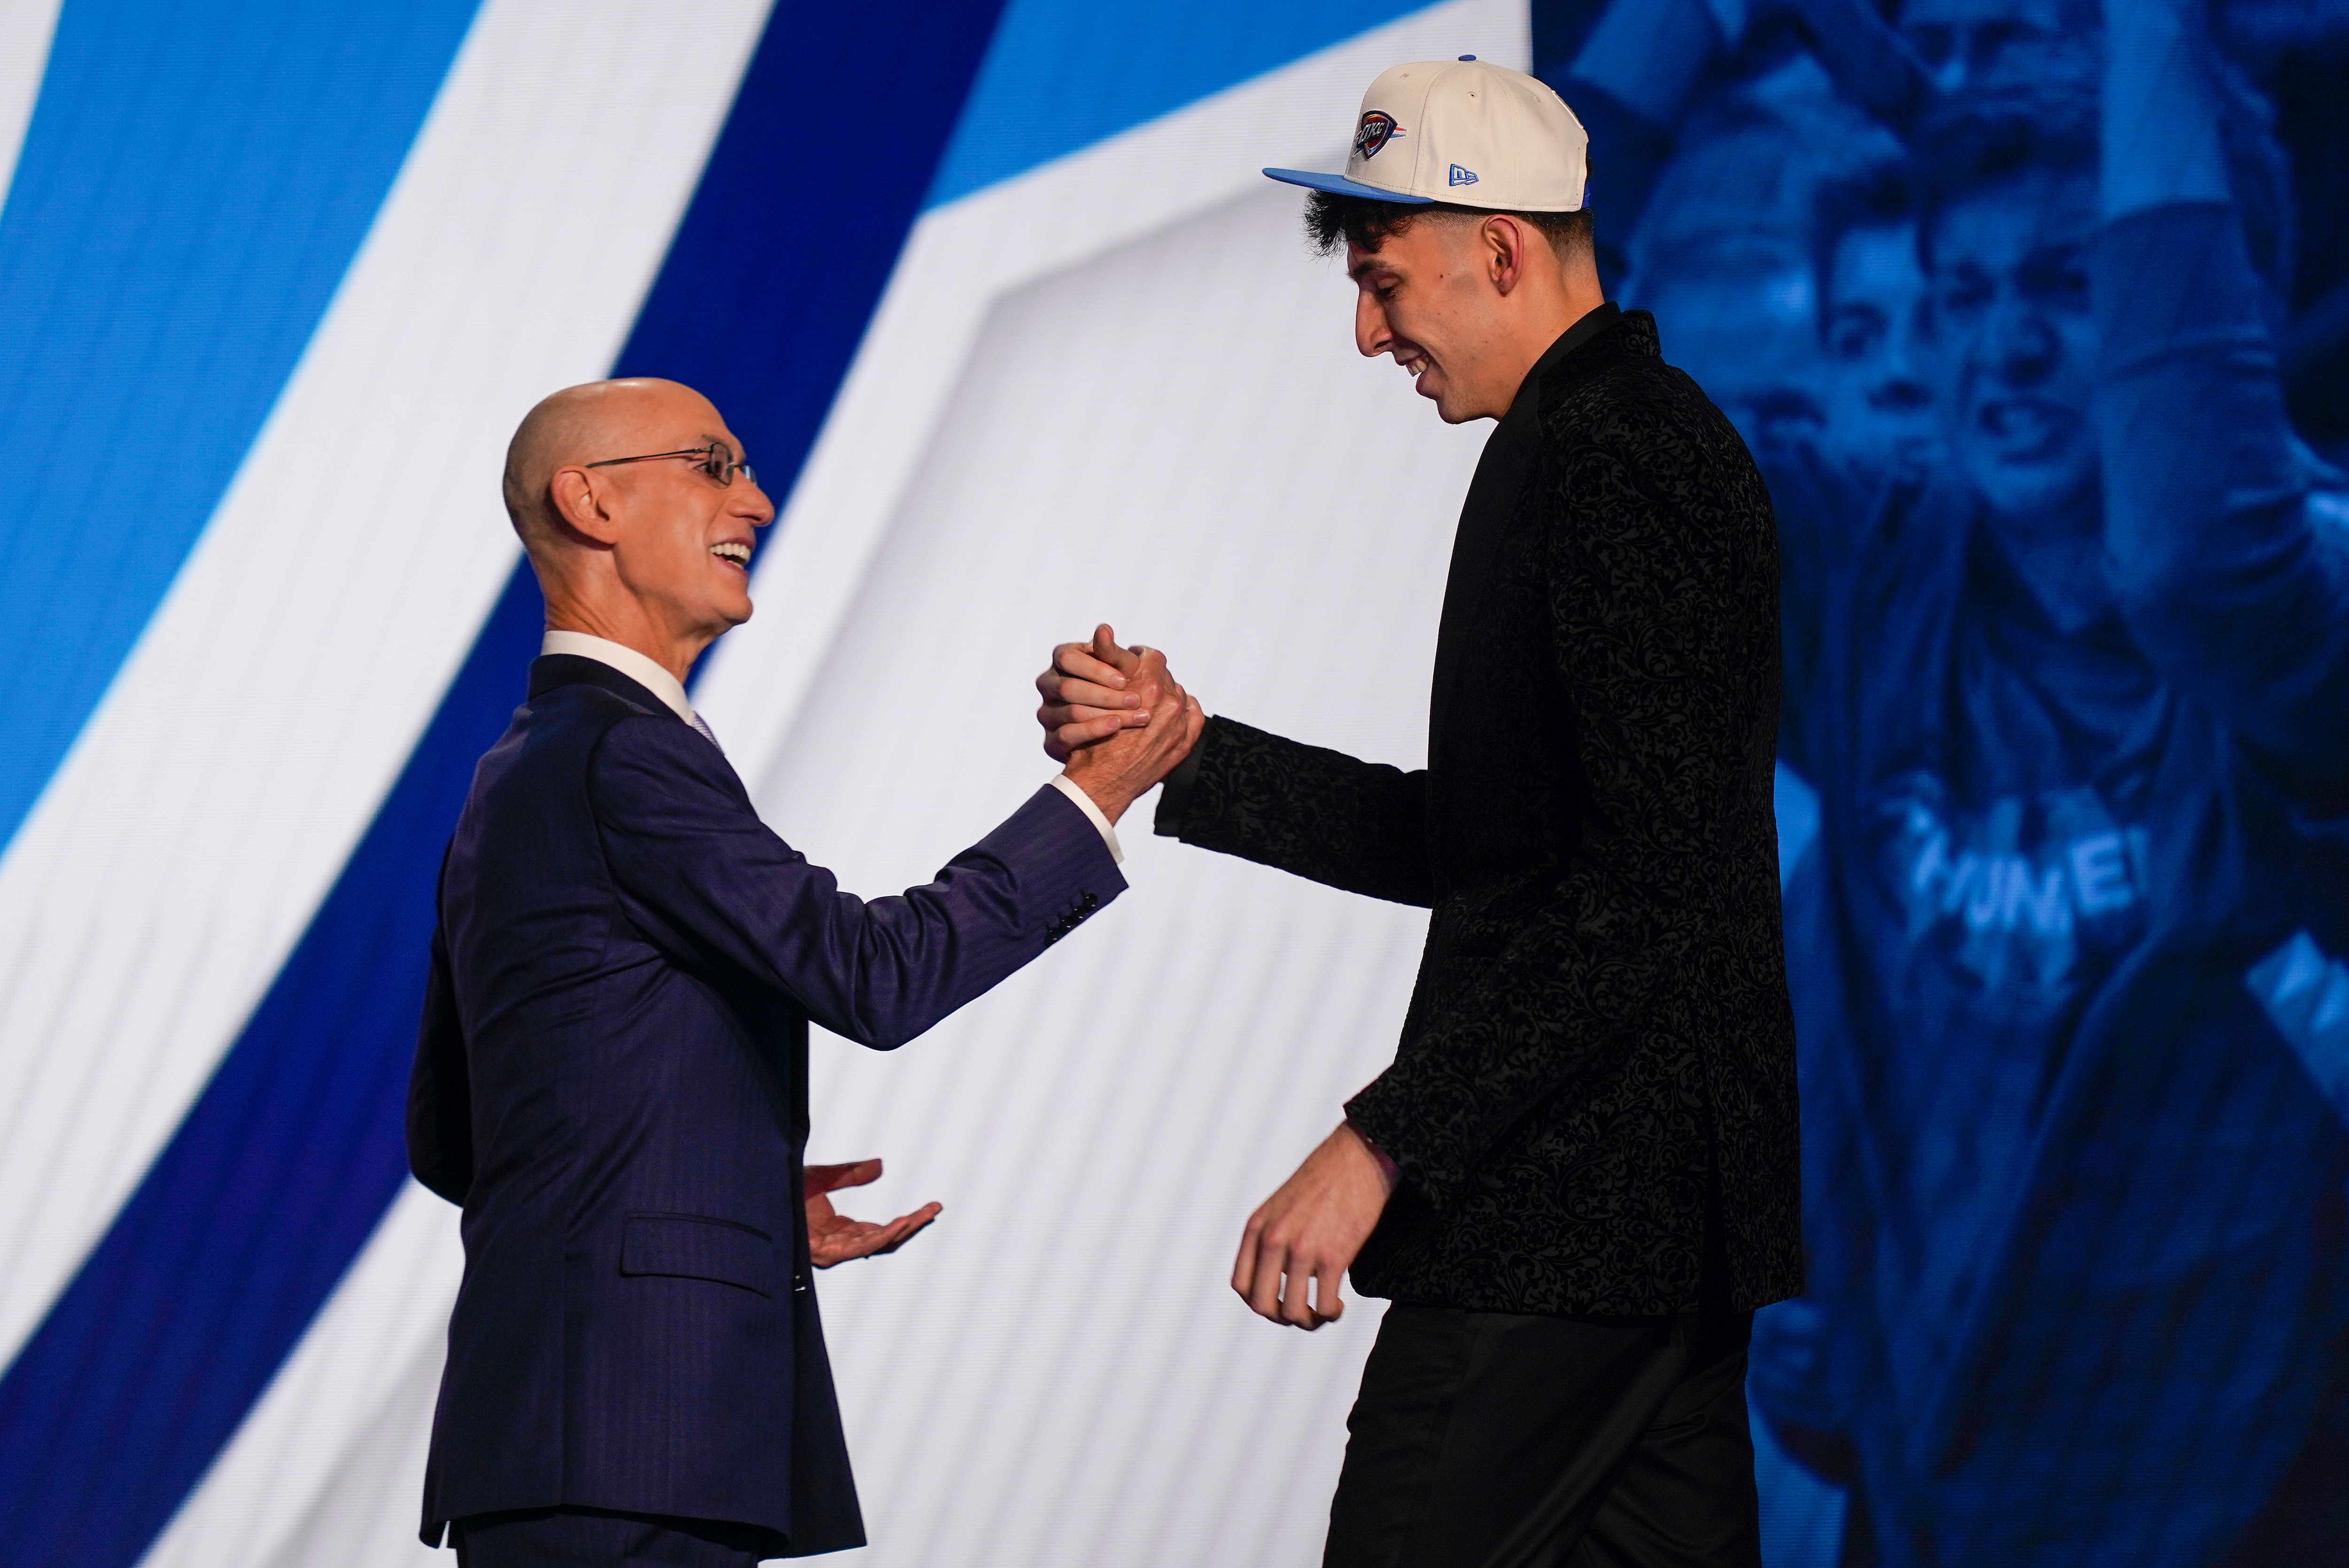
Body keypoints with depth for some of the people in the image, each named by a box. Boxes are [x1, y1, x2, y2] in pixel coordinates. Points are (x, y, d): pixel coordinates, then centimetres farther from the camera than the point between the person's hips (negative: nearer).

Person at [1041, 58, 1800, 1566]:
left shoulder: (1623, 460, -14)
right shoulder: (1604, 441, 19)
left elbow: (1641, 886, -23)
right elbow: (1467, 840, 21)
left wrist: (1384, 1144, -24)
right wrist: (1181, 752, 12)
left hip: (1568, 1218, -11)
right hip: (1669, 1212, 11)